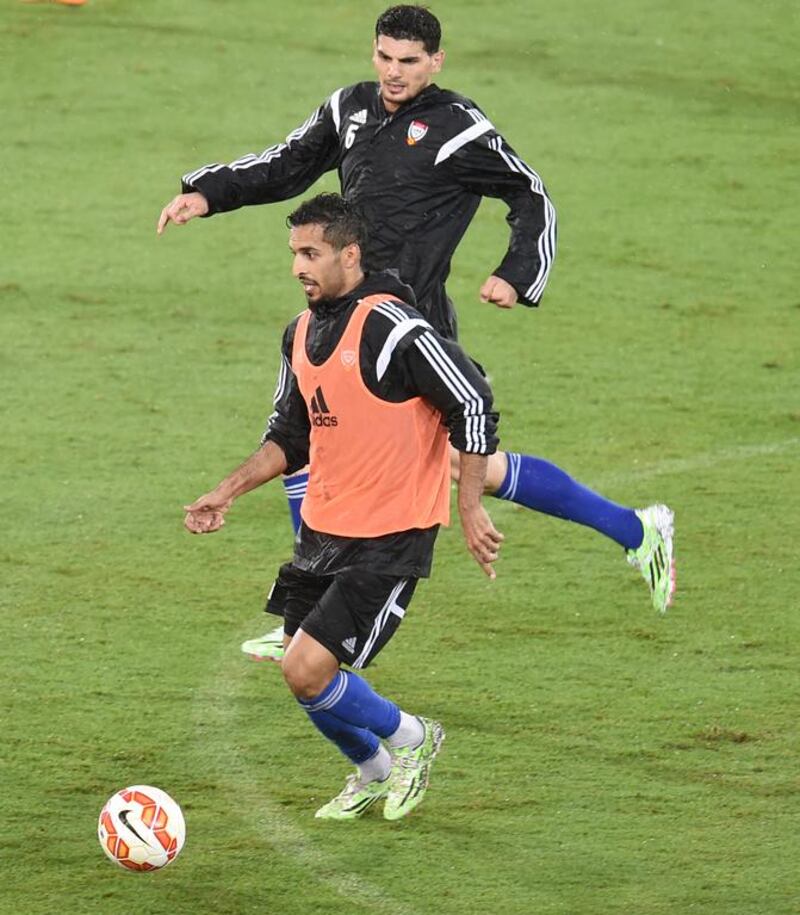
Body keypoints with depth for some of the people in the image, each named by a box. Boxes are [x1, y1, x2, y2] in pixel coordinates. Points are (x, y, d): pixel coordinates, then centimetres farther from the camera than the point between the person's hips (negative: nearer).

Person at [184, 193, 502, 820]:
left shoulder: (393, 327, -18)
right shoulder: (302, 334, 8)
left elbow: (473, 405, -17)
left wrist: (471, 510, -17)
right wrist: (228, 493, 10)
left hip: (391, 540, -8)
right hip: (322, 530, 8)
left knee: (307, 672, -14)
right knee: (306, 674, 12)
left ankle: (410, 739, 12)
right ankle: (375, 774, 38)